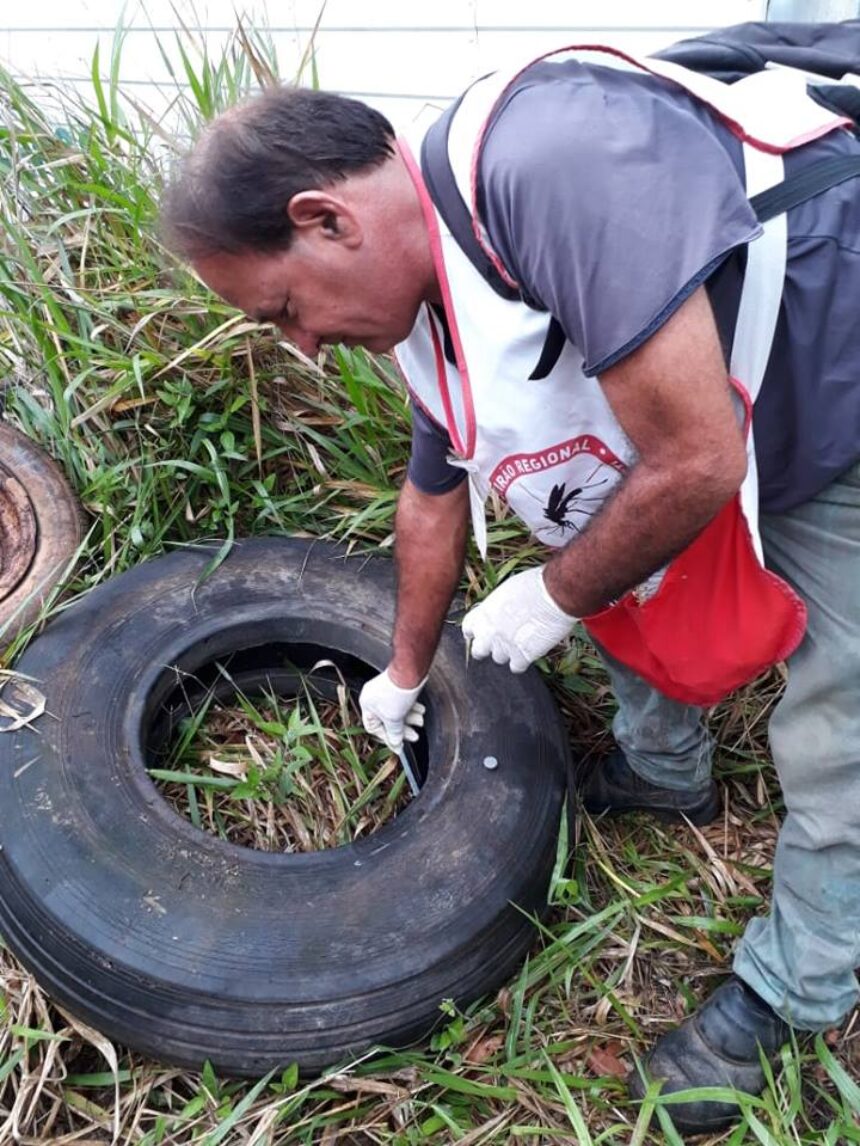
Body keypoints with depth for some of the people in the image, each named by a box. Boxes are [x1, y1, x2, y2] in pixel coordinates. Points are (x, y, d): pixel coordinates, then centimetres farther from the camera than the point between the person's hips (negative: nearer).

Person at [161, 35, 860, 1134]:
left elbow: (692, 466, -35)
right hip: (725, 434, 8)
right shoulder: (432, 310, -4)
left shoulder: (549, 162, -35)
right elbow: (434, 499, 10)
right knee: (625, 574, 20)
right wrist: (404, 673, 24)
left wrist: (551, 598, -15)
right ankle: (664, 772, 46)